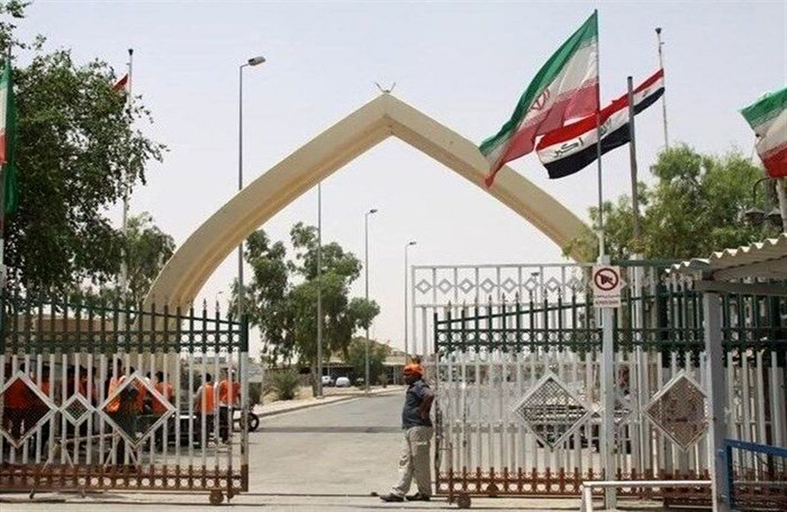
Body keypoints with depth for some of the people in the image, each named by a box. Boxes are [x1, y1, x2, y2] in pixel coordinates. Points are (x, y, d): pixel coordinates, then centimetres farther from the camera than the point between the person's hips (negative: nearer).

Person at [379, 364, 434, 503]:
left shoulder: (420, 386, -13)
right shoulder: (412, 387, 18)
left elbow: (430, 395, -33)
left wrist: (422, 411, -22)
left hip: (419, 428, -11)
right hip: (410, 429, 11)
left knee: (420, 462, -2)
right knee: (405, 461, 8)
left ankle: (425, 493, 7)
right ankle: (398, 492, 8)